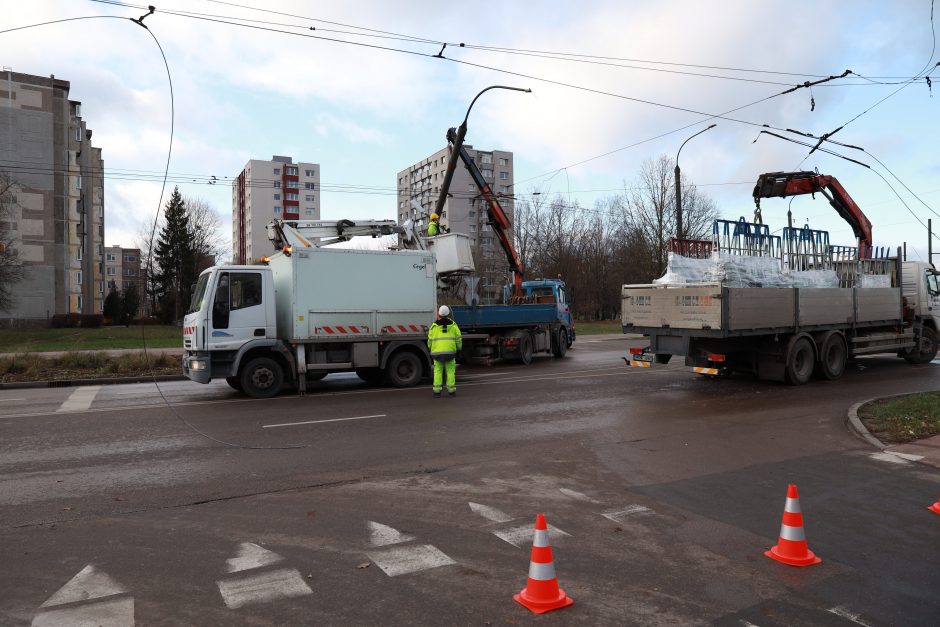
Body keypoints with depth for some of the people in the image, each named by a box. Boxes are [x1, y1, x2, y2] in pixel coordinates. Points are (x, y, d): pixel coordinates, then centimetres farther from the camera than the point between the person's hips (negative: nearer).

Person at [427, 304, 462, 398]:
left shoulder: (434, 326, 1)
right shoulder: (453, 325, 1)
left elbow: (430, 340, 7)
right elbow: (458, 338, 5)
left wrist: (430, 348, 26)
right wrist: (459, 347, 22)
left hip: (437, 352, 0)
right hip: (450, 351, 0)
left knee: (438, 371, 6)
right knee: (450, 371, 7)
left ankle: (437, 391, 2)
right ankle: (451, 390, 6)